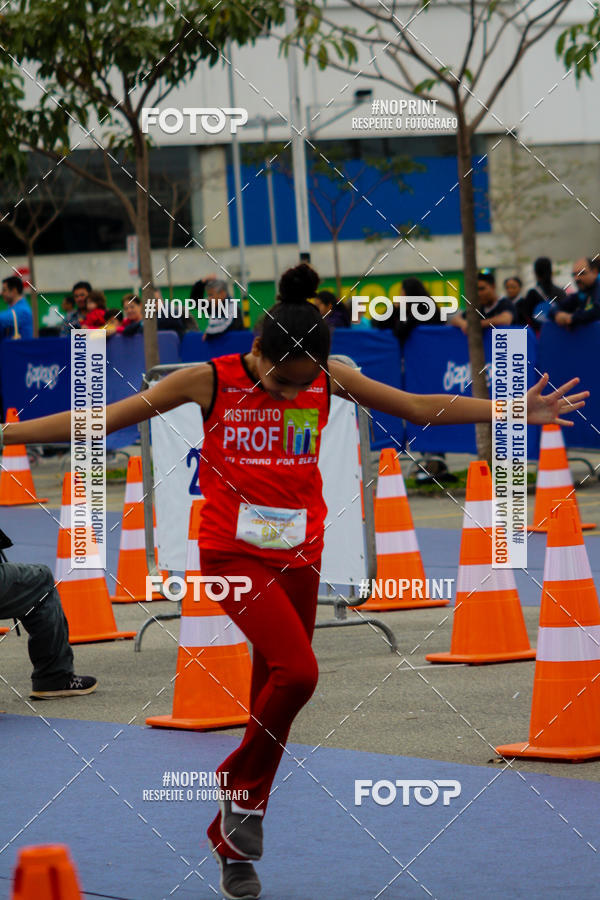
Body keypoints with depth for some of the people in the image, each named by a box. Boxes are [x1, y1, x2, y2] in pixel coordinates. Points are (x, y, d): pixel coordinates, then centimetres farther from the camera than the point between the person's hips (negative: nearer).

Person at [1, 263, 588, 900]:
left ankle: (231, 841, 20)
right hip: (233, 553, -4)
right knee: (296, 670, -23)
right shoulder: (209, 381, -8)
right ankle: (242, 790, 0)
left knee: (273, 693, 6)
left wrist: (519, 412, 6)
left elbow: (423, 407, 10)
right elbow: (101, 420, -4)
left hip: (300, 558, 4)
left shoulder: (330, 380, 1)